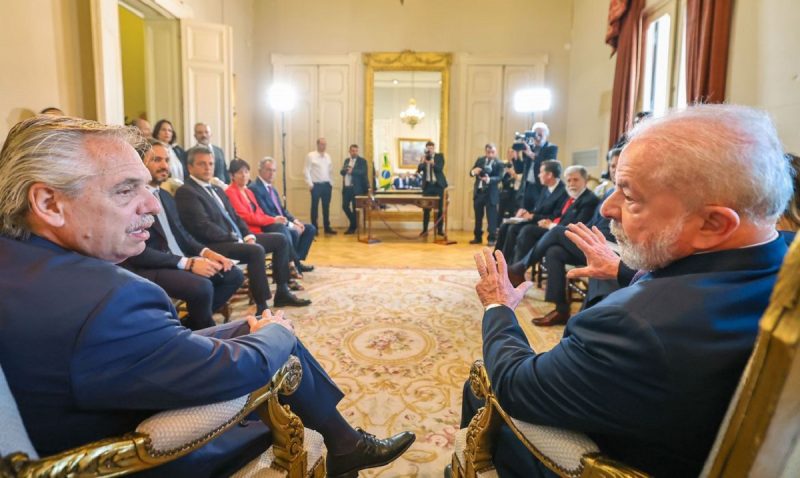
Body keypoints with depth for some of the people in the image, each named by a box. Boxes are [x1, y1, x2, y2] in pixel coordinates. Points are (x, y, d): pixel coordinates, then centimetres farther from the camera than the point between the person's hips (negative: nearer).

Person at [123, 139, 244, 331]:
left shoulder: (166, 196, 17)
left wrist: (206, 252, -3)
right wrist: (188, 263, -24)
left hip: (179, 262, 9)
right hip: (146, 268, -8)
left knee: (233, 275, -4)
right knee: (201, 286, -31)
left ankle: (191, 324, 6)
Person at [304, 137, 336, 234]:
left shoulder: (327, 156, 12)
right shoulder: (310, 156, -5)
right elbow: (306, 171, -8)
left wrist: (331, 183, 10)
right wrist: (310, 184, -13)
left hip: (326, 185, 5)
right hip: (316, 185, -5)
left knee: (326, 207, 10)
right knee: (315, 207, 3)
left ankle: (327, 227, 17)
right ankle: (314, 228, 9)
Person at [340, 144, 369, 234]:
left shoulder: (362, 161, -1)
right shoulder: (346, 160, 16)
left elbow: (363, 172, -14)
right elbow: (341, 171, 7)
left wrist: (352, 171, -20)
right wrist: (346, 169, -14)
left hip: (356, 188, -5)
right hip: (346, 187, 6)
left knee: (354, 207, 0)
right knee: (345, 206, 5)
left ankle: (353, 227, 13)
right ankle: (354, 223, 24)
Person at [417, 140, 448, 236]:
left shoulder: (440, 156, 2)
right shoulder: (423, 158, 6)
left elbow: (440, 168, -13)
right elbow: (418, 171, -5)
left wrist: (432, 163, -30)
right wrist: (421, 162, -23)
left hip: (438, 185, -1)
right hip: (427, 185, 1)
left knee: (440, 208, 1)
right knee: (426, 208, 2)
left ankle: (440, 229, 9)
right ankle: (424, 230, 8)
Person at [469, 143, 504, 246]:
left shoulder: (499, 163, -4)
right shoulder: (480, 160, 9)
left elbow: (499, 177, -15)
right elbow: (471, 173, 6)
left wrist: (489, 179, -33)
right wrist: (473, 171, -18)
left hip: (491, 193, -4)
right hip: (478, 191, 5)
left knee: (491, 217, -2)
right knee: (478, 216, 12)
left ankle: (491, 238, 4)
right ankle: (477, 237, 23)